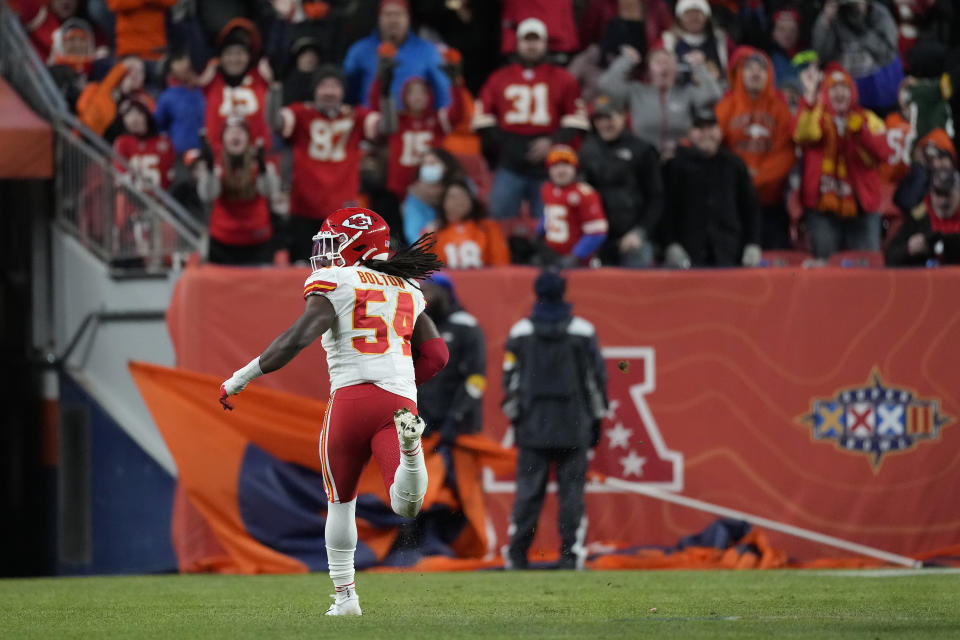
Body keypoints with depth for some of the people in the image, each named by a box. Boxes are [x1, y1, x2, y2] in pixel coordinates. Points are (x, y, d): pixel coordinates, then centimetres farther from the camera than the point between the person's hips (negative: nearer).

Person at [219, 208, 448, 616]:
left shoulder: (334, 283, 2)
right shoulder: (407, 291, 21)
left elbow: (301, 335, -11)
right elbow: (435, 355, 19)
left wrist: (242, 378, -7)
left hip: (352, 398, -3)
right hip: (401, 398, 3)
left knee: (340, 501, 17)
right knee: (405, 505, -11)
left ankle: (346, 596, 17)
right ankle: (408, 441, -40)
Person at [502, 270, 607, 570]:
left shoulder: (520, 332, 2)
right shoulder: (582, 331, 0)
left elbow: (511, 379, 6)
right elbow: (597, 378, 4)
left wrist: (514, 419, 15)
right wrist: (596, 420, 13)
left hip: (533, 425, 1)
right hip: (574, 427, -1)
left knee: (528, 490, 2)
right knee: (571, 489, 1)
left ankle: (517, 555, 0)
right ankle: (570, 554, -3)